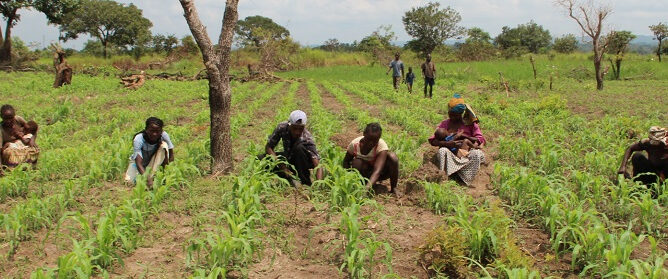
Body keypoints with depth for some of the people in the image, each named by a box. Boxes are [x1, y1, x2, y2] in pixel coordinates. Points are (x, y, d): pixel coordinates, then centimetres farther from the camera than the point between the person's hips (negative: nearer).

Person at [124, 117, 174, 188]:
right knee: (129, 181, -24)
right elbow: (138, 163, -40)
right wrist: (147, 178, -54)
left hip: (153, 162, 1)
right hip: (138, 161, -1)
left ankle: (153, 176, -22)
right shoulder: (138, 139, -31)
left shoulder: (164, 135, -25)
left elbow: (171, 156, -16)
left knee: (164, 145, -26)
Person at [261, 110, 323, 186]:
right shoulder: (282, 127, -24)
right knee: (260, 158, -20)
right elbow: (268, 147, -16)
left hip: (303, 160, -4)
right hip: (288, 157, 4)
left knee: (299, 148, -37)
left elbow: (318, 165, -40)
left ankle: (305, 182, -22)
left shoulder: (307, 139, -33)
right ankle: (290, 179, -15)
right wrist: (281, 165, -29)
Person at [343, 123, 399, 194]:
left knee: (392, 156, -29)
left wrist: (367, 187, -57)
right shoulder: (355, 144, -22)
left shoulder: (381, 146, -30)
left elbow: (377, 171, -41)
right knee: (357, 163, -34)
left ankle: (393, 188, -14)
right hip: (364, 172, 0)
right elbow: (346, 161, -4)